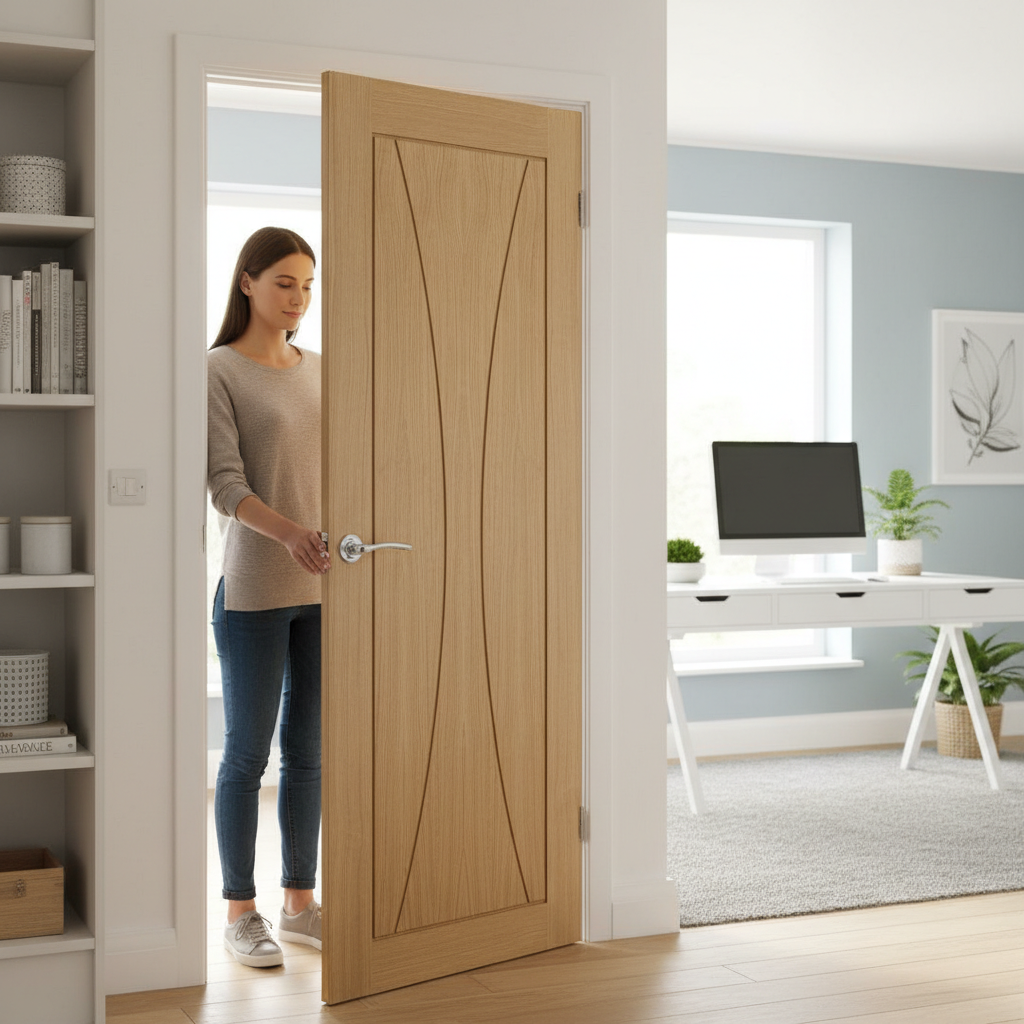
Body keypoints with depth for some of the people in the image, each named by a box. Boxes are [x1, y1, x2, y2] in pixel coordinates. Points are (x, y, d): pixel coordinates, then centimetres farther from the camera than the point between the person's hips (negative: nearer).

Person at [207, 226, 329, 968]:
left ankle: (300, 901, 21)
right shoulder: (217, 371, -5)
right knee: (248, 753, 3)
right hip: (253, 590, -5)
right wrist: (287, 531, -30)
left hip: (323, 588, 5)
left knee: (308, 751, 10)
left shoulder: (319, 371, 12)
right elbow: (226, 485, -14)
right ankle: (241, 912, 14)